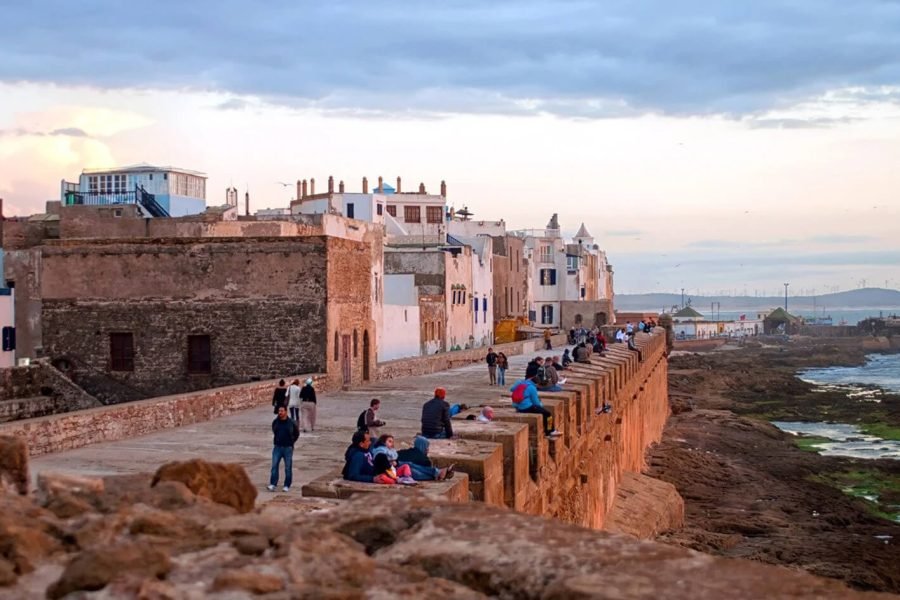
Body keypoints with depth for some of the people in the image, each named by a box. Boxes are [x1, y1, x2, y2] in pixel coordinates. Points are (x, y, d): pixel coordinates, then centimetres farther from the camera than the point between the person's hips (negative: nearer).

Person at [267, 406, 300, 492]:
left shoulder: (291, 422, -5)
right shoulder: (275, 422, 2)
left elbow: (297, 433, 9)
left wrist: (292, 441, 5)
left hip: (288, 448, -2)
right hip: (277, 447, 2)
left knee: (288, 468, 3)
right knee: (274, 466, -7)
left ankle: (287, 486, 10)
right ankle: (273, 484, -5)